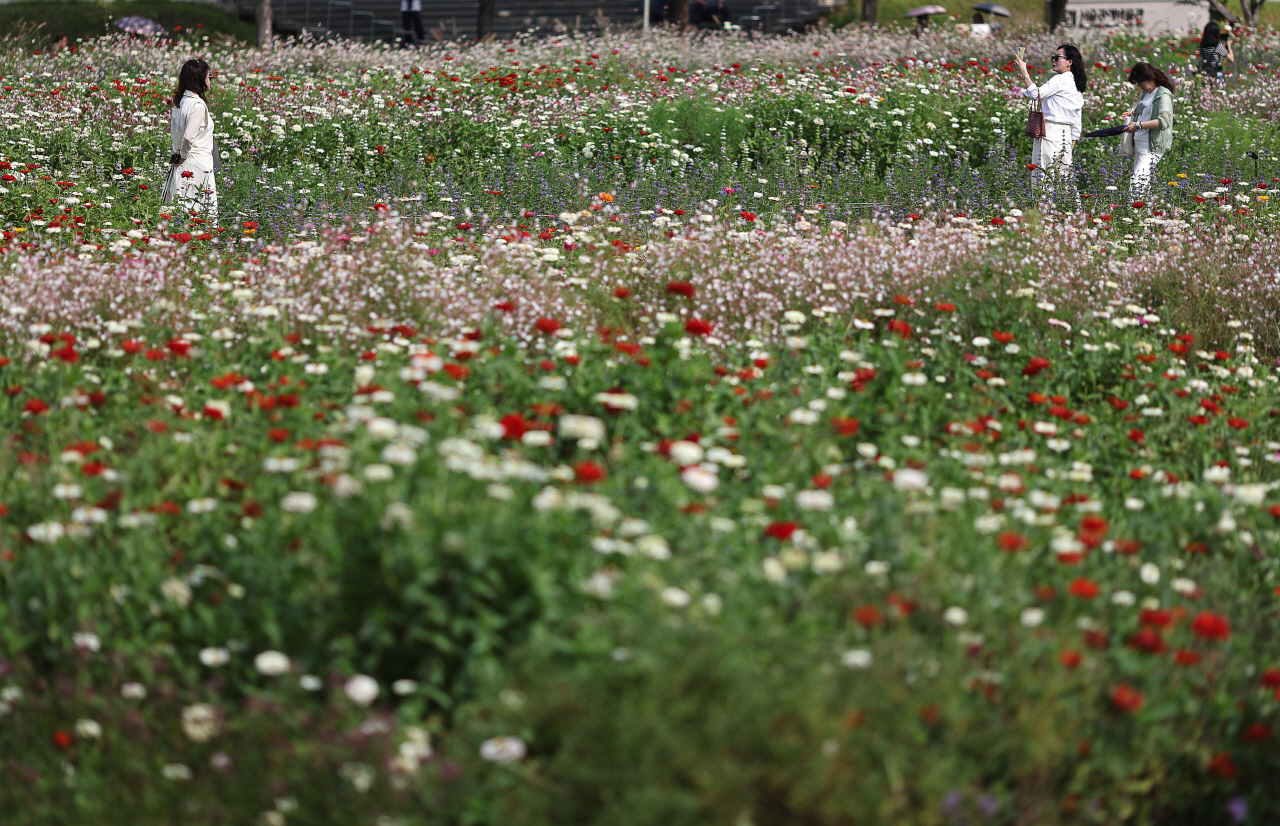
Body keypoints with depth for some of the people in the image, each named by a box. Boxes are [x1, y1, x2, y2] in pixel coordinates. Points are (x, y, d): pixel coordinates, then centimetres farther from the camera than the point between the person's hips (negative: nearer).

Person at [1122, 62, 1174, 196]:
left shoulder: (1163, 95, -11)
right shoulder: (1145, 93, 16)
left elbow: (1164, 121, -25)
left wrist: (1138, 125, -26)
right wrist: (1134, 113, 16)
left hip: (1152, 148, -10)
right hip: (1139, 145, 10)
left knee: (1137, 182, -21)